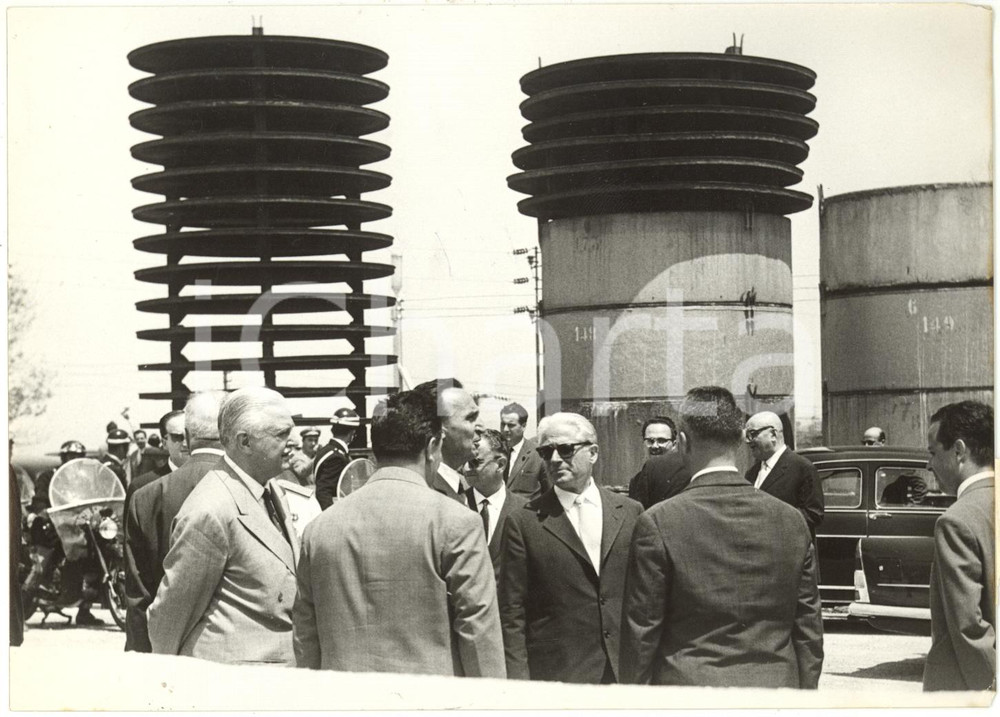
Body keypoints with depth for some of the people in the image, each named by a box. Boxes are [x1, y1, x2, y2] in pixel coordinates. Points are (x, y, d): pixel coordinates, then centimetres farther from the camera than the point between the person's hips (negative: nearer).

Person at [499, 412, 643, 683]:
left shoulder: (630, 513, 9)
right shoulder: (523, 523, 0)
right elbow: (512, 615, -1)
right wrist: (519, 683, -7)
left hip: (627, 672, 2)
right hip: (554, 677, -2)